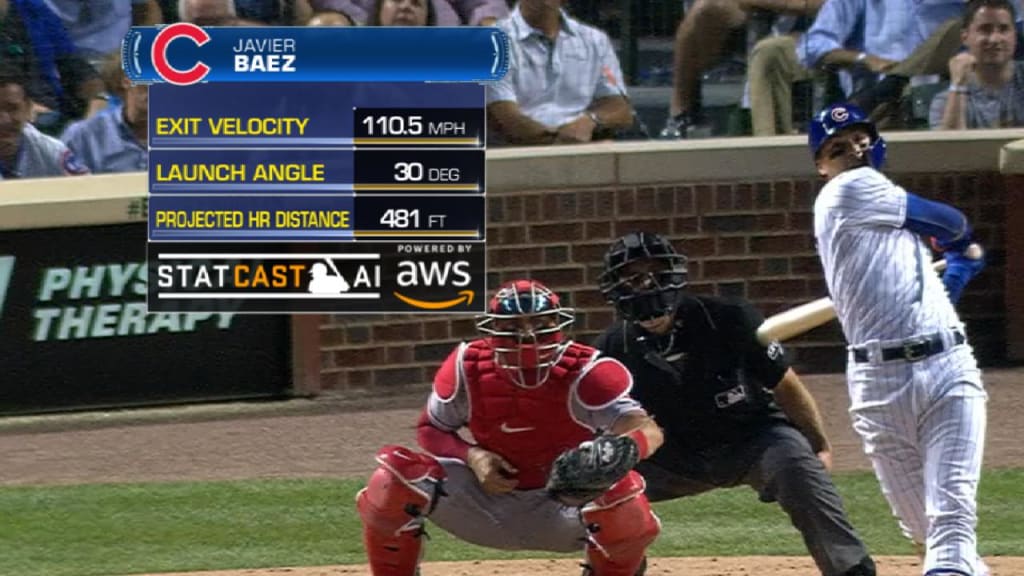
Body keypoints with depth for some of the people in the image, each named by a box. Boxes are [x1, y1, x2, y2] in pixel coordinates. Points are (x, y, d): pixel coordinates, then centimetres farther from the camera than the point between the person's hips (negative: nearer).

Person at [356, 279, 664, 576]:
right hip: (488, 502, 2)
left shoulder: (584, 372, -22)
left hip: (564, 508, -2)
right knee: (395, 475, -21)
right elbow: (431, 429, 2)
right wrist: (472, 456, -21)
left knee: (623, 496, -34)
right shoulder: (468, 368, -12)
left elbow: (647, 430, -35)